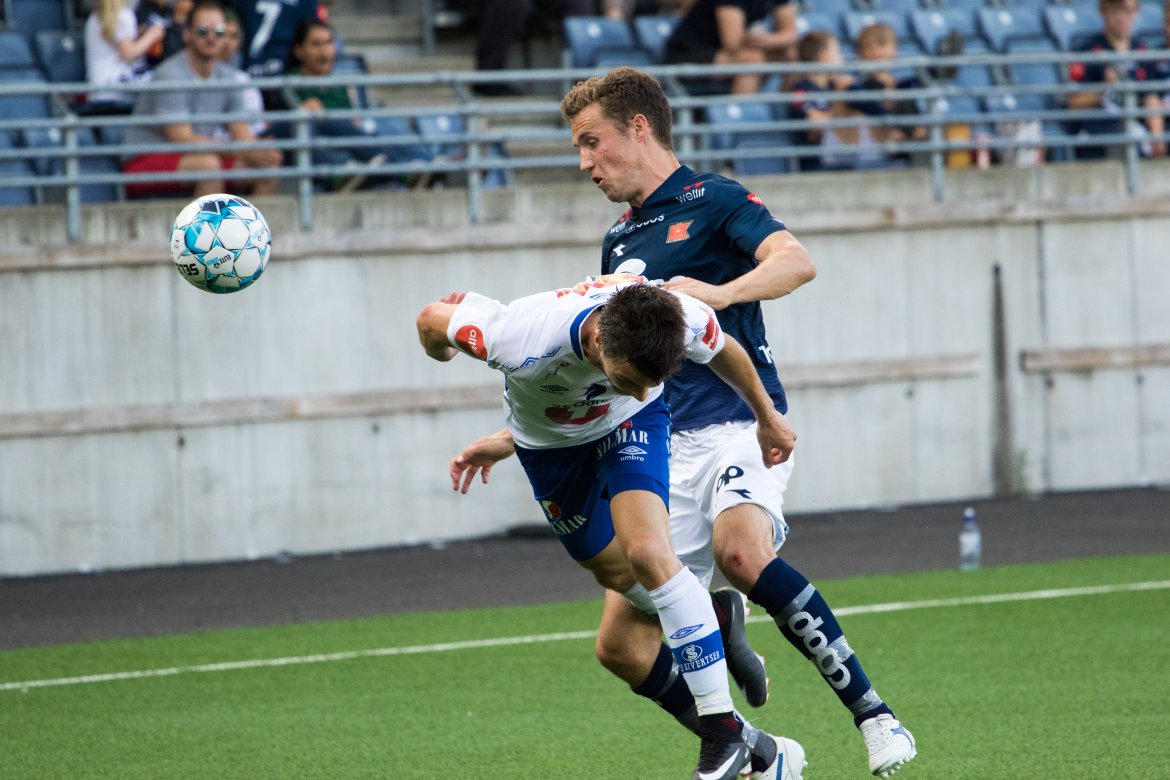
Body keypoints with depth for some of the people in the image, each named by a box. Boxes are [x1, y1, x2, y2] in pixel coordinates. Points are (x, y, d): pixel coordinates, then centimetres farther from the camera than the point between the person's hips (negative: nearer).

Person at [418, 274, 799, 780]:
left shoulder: (682, 320, -37)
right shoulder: (523, 342, -45)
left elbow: (723, 353, -10)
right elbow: (431, 320, -24)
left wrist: (767, 419, 9)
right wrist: (442, 350, 2)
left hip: (630, 425, -1)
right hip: (549, 442, 1)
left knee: (646, 552, -21)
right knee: (616, 573, 10)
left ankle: (723, 732, -18)